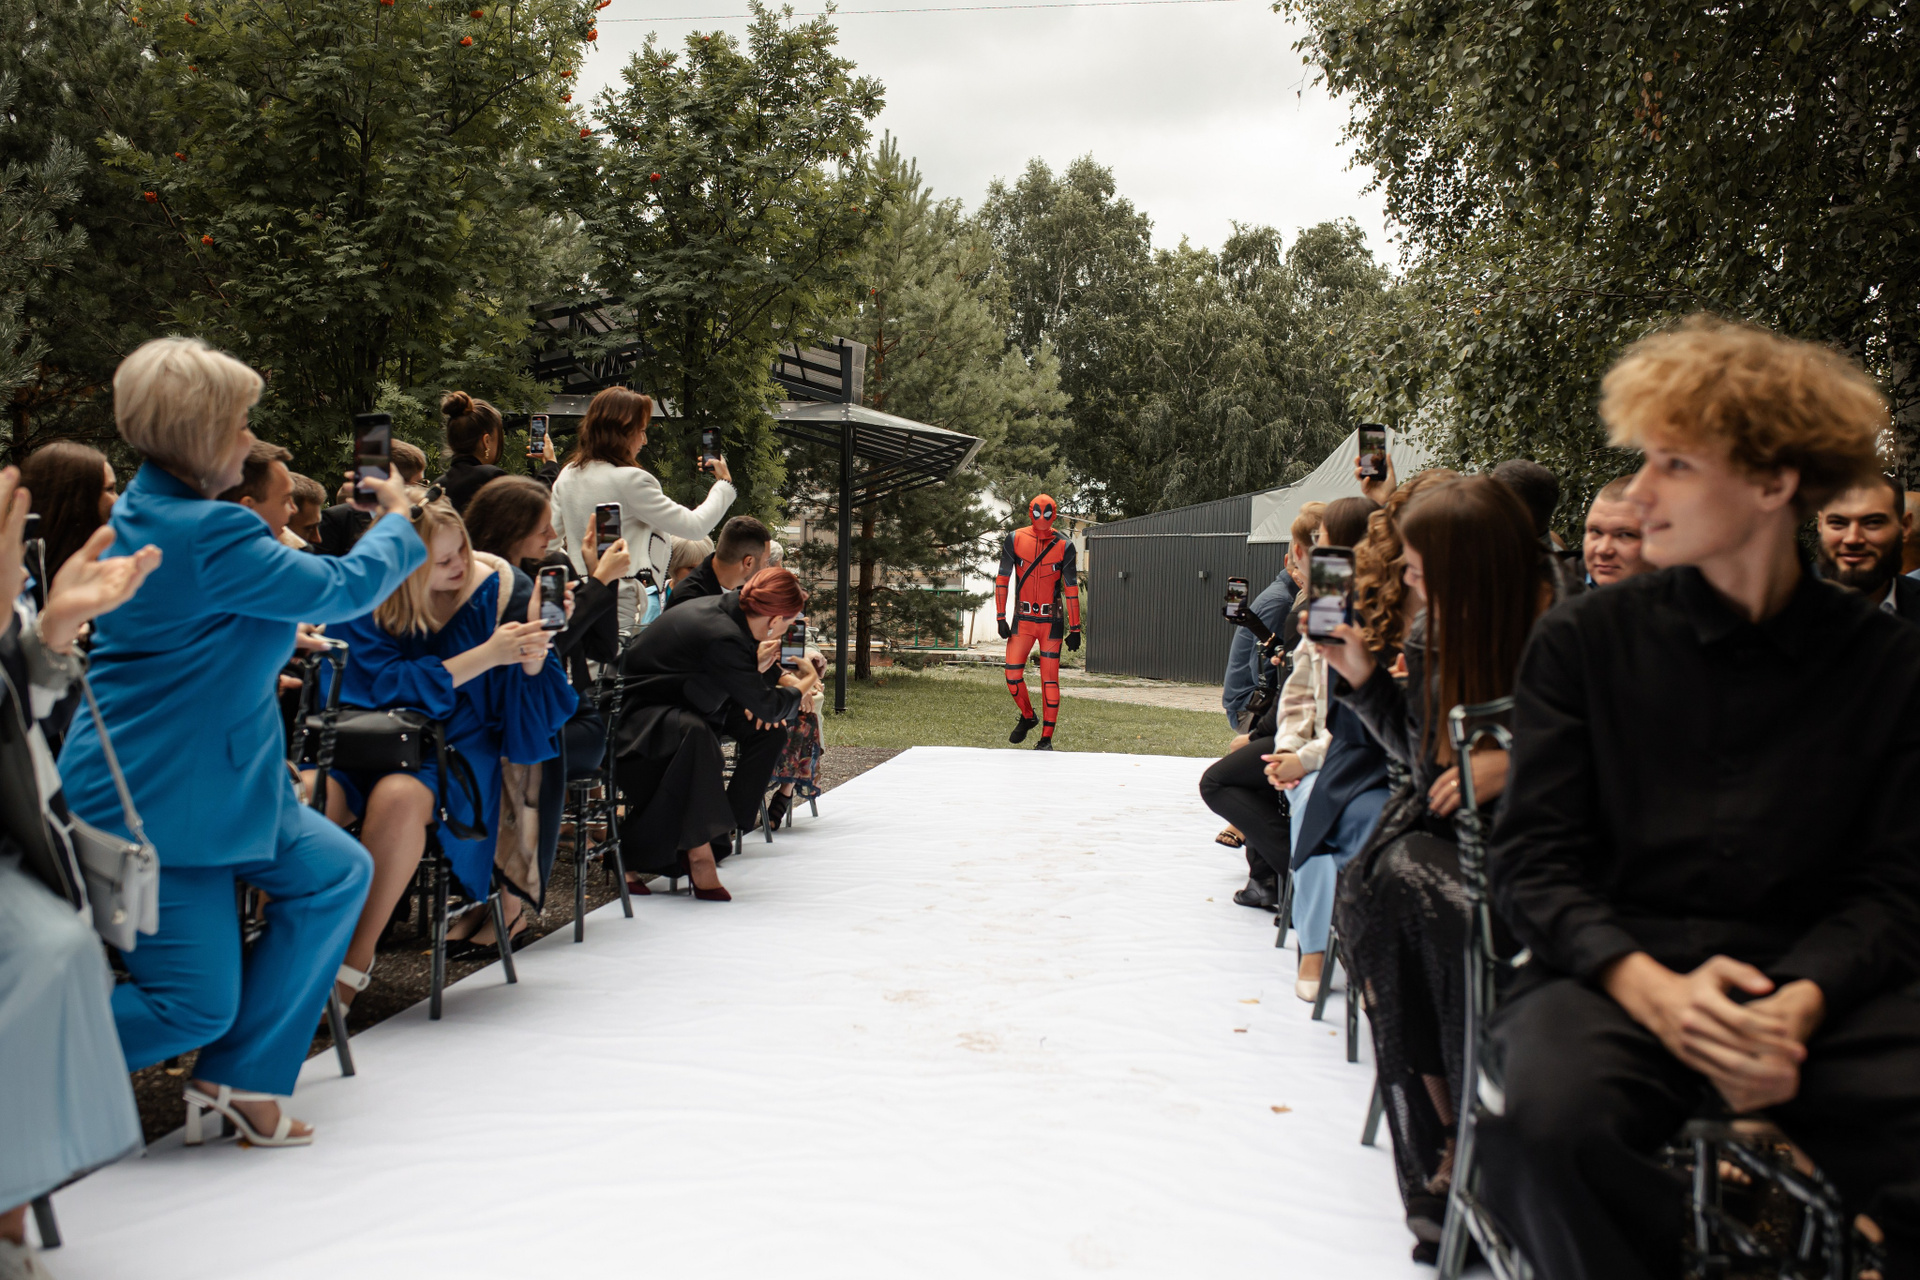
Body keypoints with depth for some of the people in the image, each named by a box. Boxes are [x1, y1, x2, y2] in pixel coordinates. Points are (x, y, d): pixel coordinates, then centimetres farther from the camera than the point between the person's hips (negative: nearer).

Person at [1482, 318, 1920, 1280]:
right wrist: (1650, 986, -18)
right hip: (1613, 973, -1)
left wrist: (1797, 1005, -16)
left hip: (1812, 988, 2)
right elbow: (1532, 861, 1)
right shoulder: (1584, 642, 5)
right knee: (1552, 1122, -34)